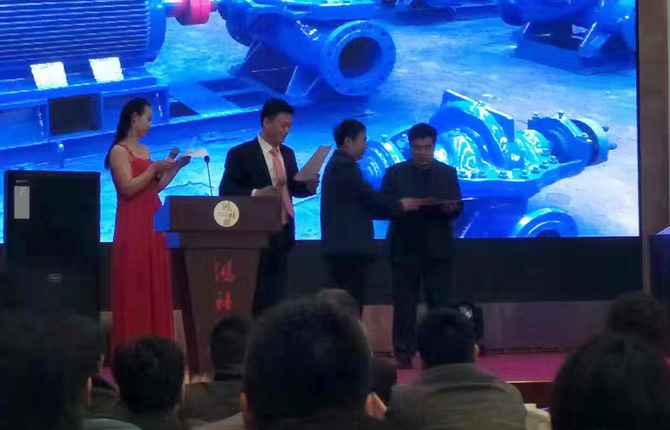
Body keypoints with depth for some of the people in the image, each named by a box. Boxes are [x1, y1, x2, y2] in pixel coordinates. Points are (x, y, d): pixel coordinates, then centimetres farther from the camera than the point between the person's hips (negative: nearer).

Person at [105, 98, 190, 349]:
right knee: (134, 287, -6)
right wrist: (154, 168, -18)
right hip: (133, 226, -8)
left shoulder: (144, 150, 16)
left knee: (156, 285, 6)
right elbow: (128, 188, -17)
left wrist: (175, 168, 8)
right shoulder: (119, 151, -7)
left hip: (152, 223, 8)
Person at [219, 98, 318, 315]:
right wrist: (256, 193, -25)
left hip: (282, 234, 6)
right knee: (255, 296, -5)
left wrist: (309, 186, -4)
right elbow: (226, 191, -10)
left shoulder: (288, 153, 13)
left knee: (276, 295, 7)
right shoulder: (241, 154, -7)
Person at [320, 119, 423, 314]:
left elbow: (360, 204, 20)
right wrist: (400, 205, 1)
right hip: (349, 248, -10)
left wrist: (394, 208, 12)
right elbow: (370, 197, -14)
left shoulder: (338, 164, 18)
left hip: (342, 247, 10)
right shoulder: (345, 166, -13)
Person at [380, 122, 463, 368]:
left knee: (440, 303, -1)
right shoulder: (395, 173, 6)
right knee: (404, 305, -1)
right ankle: (404, 354, 2)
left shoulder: (448, 173, 10)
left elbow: (458, 208, 6)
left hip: (438, 249, 1)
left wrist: (451, 208, -17)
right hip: (405, 248, -1)